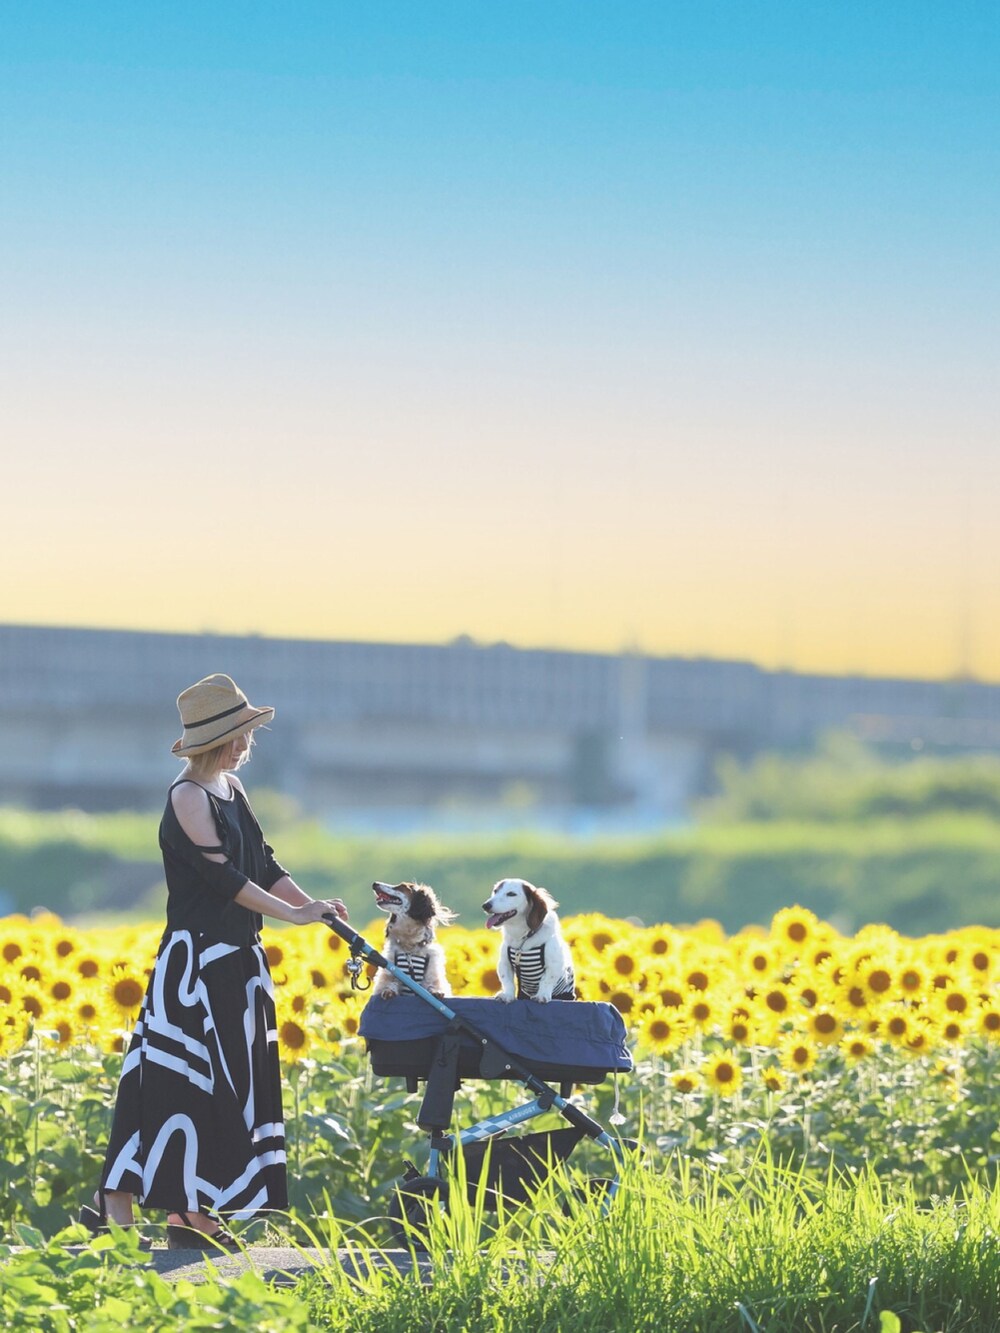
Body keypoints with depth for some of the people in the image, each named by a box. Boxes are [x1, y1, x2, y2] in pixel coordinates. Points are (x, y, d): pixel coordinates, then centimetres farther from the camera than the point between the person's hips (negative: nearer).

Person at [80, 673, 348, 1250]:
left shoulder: (232, 788, 14)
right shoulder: (188, 797, -13)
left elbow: (263, 865, 14)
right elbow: (221, 875, -18)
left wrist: (313, 905, 0)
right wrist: (291, 913, -17)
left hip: (237, 963, 9)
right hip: (195, 960, -9)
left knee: (229, 1084, 7)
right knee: (174, 1082, -9)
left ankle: (192, 1212, 10)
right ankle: (115, 1205, -6)